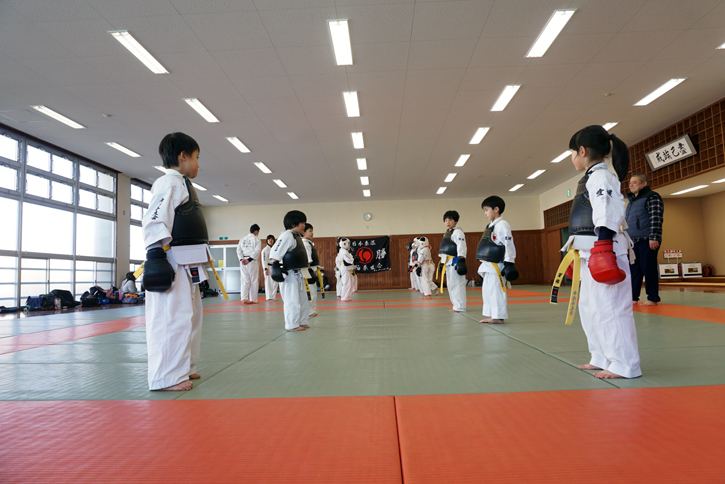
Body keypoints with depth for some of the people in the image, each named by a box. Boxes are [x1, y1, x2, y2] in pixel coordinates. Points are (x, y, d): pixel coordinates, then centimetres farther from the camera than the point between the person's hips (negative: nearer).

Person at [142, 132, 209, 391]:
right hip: (172, 262, -11)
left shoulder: (183, 185, 23)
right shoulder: (169, 183, -9)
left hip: (186, 264, 11)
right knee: (172, 316, -9)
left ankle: (183, 368, 27)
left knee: (190, 314, 16)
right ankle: (167, 376, -2)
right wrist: (156, 254, -25)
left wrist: (200, 256, 27)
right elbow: (154, 221, -19)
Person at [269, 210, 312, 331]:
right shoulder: (287, 236, -16)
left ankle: (301, 322, 28)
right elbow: (275, 253, -22)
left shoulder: (297, 236, 15)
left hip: (299, 273, 11)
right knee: (292, 300, -4)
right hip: (290, 274, -10)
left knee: (302, 299, 17)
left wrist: (306, 263, 24)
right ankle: (292, 325, 6)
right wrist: (275, 267, -26)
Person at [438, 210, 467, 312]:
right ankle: (456, 305, 22)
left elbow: (461, 248, -17)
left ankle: (460, 307, -3)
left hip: (455, 261, -10)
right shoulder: (447, 233, 18)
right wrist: (442, 261, 21)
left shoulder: (458, 232, -10)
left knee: (457, 283, -8)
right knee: (451, 284, 13)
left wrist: (461, 261, -22)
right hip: (448, 262, 10)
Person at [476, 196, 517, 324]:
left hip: (497, 265, -10)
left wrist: (509, 263, -20)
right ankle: (492, 316, 21)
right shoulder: (490, 226, 17)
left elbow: (508, 244, -17)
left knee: (496, 289, -8)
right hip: (488, 265, 10)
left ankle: (499, 316, 0)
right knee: (487, 290, 12)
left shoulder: (502, 225, -11)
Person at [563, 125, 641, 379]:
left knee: (609, 307, -8)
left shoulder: (601, 176, -9)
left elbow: (608, 211, -20)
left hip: (604, 251, -11)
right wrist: (579, 250, 26)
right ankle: (603, 358, 25)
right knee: (589, 306, 15)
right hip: (591, 253, 11)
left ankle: (624, 364, 0)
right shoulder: (590, 178, 21)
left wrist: (603, 244, -27)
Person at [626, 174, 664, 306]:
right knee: (633, 269, 6)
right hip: (633, 241, 8)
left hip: (647, 241, -8)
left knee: (648, 269, -6)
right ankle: (633, 297, 11)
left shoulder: (652, 197, -2)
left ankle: (653, 299, 0)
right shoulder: (631, 200, 23)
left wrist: (653, 238, -20)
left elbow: (656, 218, -12)